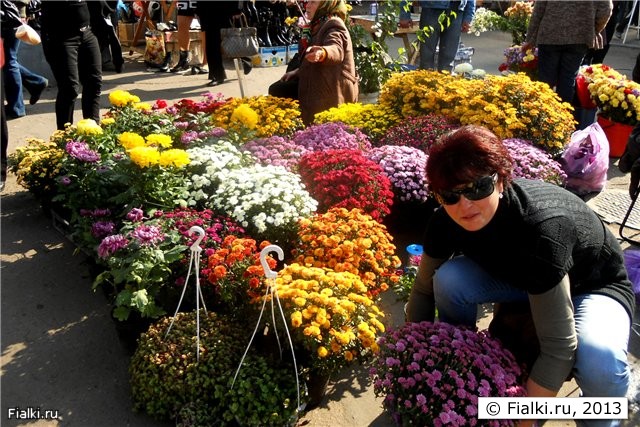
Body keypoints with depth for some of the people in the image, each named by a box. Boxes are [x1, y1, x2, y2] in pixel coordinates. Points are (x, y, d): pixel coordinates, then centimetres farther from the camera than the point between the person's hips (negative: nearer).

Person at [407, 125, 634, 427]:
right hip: (519, 277, 4)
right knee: (449, 280, -23)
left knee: (598, 360, -36)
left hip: (594, 286, -4)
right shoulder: (445, 222, -23)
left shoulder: (541, 227, -40)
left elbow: (559, 348, -37)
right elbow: (424, 290, -7)